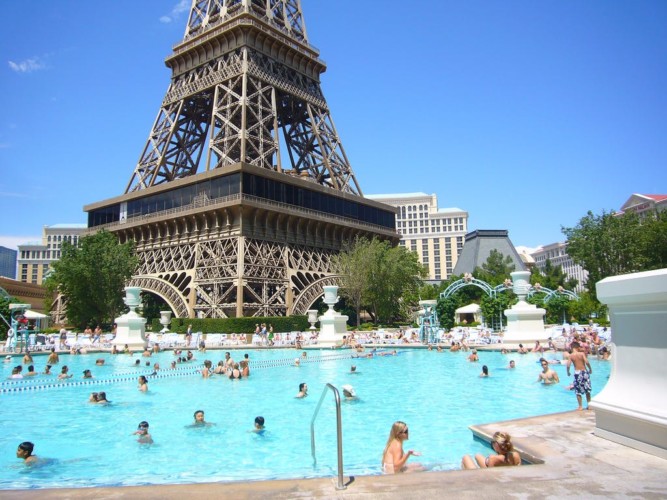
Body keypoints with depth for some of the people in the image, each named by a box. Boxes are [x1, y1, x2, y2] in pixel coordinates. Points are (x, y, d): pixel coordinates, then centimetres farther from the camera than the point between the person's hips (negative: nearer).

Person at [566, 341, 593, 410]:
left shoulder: (571, 355, -4)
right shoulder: (582, 353, -5)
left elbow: (568, 365, -12)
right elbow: (587, 362, -16)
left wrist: (568, 372, 5)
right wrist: (590, 369, 1)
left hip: (577, 373, -1)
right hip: (584, 372, 1)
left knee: (578, 391, 8)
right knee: (587, 390, 17)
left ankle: (580, 406, 8)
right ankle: (589, 405, 23)